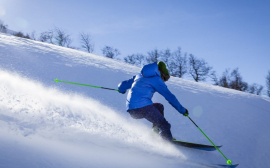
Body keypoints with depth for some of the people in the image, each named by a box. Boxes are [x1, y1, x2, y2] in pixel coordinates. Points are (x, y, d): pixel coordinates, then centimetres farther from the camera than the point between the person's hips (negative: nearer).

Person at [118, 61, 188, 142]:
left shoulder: (140, 76, 24)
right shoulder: (157, 79, 5)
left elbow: (122, 86, 29)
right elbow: (170, 97, 3)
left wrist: (122, 89, 53)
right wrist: (182, 110, 9)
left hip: (131, 110, 7)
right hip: (143, 107, -7)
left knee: (159, 107, 27)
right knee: (164, 125, -4)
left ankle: (156, 132, 18)